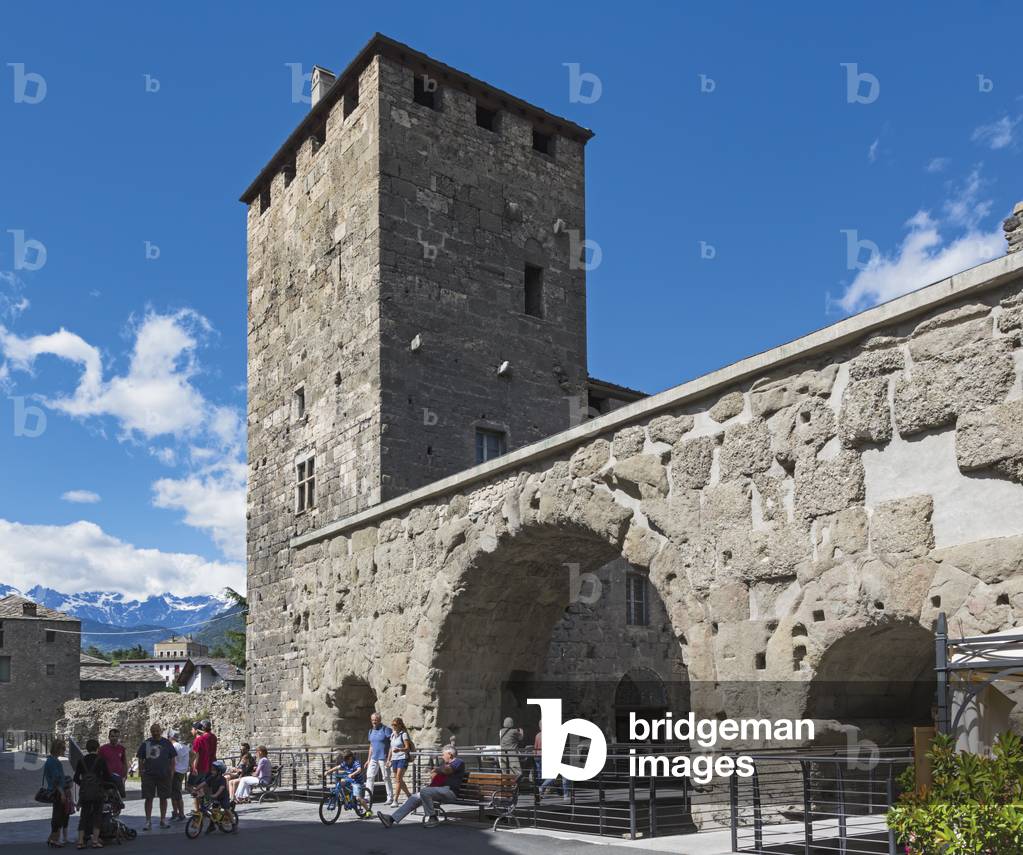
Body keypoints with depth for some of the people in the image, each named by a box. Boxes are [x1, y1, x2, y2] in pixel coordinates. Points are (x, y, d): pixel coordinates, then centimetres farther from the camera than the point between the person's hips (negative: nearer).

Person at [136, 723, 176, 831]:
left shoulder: (166, 743, 6)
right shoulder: (146, 743, 5)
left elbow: (172, 759, 9)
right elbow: (140, 759, 8)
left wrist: (172, 772, 1)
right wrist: (142, 771, -2)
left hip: (164, 775, 1)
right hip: (149, 775, -1)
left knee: (163, 798, 6)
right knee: (148, 798, -1)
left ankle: (163, 820, 16)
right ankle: (148, 821, 6)